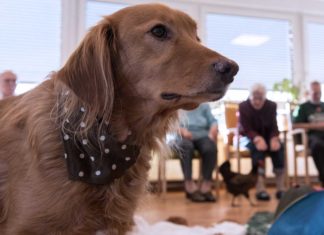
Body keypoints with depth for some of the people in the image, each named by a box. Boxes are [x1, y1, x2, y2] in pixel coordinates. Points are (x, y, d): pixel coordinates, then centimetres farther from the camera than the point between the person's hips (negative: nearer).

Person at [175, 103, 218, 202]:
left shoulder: (204, 105, 17)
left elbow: (213, 121, 7)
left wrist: (213, 131, -15)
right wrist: (182, 131, -25)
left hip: (202, 135, 2)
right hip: (183, 137, -2)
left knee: (211, 148, -33)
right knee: (186, 147, -38)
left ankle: (206, 186, -30)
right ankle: (190, 186, -37)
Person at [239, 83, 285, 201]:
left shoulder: (271, 106, 0)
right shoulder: (243, 106, -10)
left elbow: (274, 127, -6)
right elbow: (246, 129, -16)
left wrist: (274, 138, -29)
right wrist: (257, 138, -36)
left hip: (267, 136, 3)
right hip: (250, 138, -3)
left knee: (278, 146, -30)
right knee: (258, 148, -37)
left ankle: (281, 188, -30)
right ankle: (260, 188, -41)